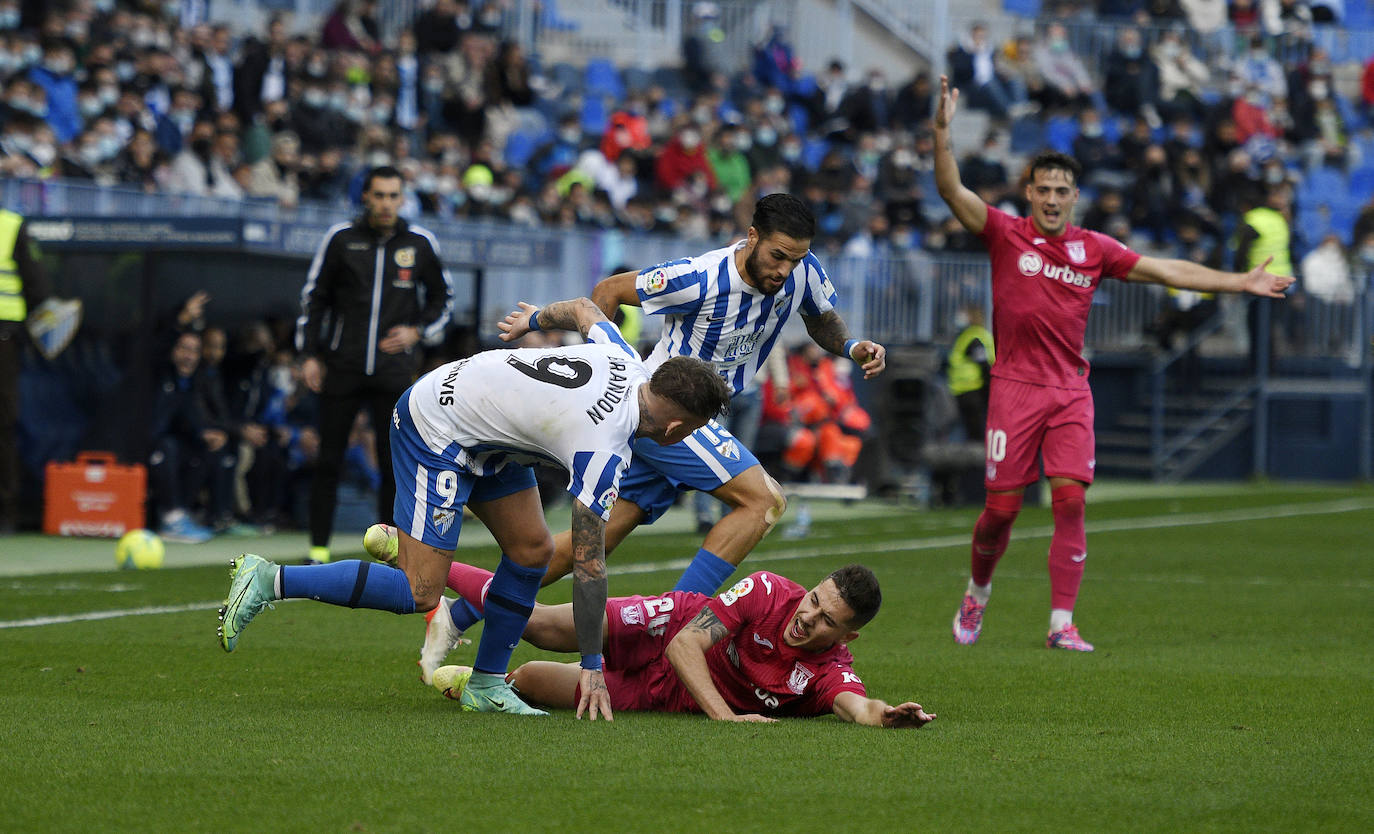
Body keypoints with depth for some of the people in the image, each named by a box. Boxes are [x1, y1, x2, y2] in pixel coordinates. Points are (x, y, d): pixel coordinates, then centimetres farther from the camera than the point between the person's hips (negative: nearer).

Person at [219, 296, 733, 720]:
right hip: (436, 431, -10)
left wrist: (535, 318, 41)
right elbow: (588, 565, -23)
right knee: (419, 594, -12)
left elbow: (583, 309, 18)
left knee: (532, 549, 5)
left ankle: (487, 684, 14)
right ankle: (268, 581, -9)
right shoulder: (604, 453, -26)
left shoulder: (625, 360, -5)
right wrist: (592, 668, -17)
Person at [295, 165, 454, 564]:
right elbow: (314, 297, 9)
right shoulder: (341, 239, 2)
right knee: (329, 461, -1)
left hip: (395, 368, 1)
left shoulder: (420, 243, 5)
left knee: (394, 463, -3)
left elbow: (442, 297, 17)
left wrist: (418, 331, 0)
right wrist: (309, 354, 2)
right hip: (342, 367, 0)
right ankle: (318, 550, 5)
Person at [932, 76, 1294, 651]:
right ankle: (978, 591, 27)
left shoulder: (1094, 249, 8)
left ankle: (1062, 624, -7)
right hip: (1015, 387, -2)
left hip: (1071, 391, 2)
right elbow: (951, 190, -11)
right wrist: (942, 133, -26)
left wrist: (1239, 283, 11)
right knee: (1002, 506, -2)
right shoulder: (1006, 235, 0)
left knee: (1070, 498, -10)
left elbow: (1166, 272, 12)